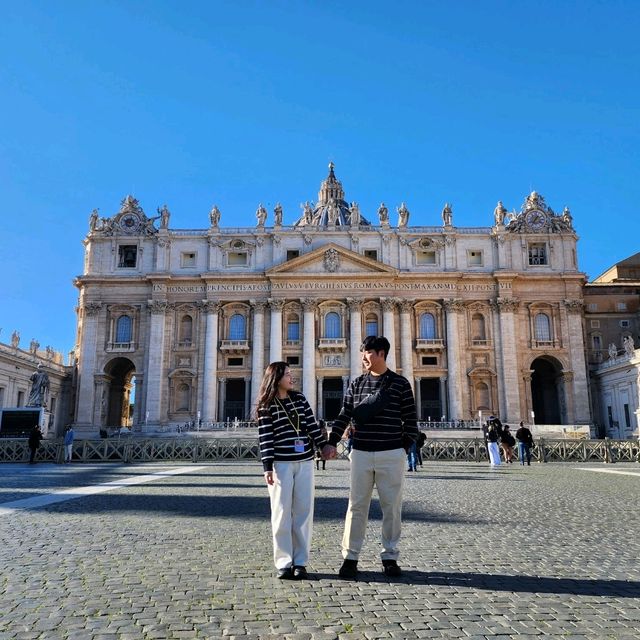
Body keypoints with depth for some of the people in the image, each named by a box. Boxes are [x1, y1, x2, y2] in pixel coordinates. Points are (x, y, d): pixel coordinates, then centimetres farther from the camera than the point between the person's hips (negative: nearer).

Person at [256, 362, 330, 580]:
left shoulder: (300, 399, 10)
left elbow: (312, 425, 11)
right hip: (281, 463, -4)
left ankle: (300, 562, 12)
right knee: (282, 513, 0)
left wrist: (324, 445, 9)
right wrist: (268, 467, -13)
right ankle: (284, 563, 9)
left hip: (304, 462, 4)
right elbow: (266, 438, -8)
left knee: (304, 511, 4)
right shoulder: (266, 406, -3)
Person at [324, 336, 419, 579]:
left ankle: (390, 556, 21)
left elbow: (410, 419, 2)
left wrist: (406, 447, -2)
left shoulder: (400, 383, 1)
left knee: (392, 506, 6)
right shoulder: (357, 384, 8)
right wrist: (332, 442, -5)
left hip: (391, 454, -1)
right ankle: (350, 557, 14)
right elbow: (344, 415, 5)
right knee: (356, 505, 4)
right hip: (361, 452, 2)